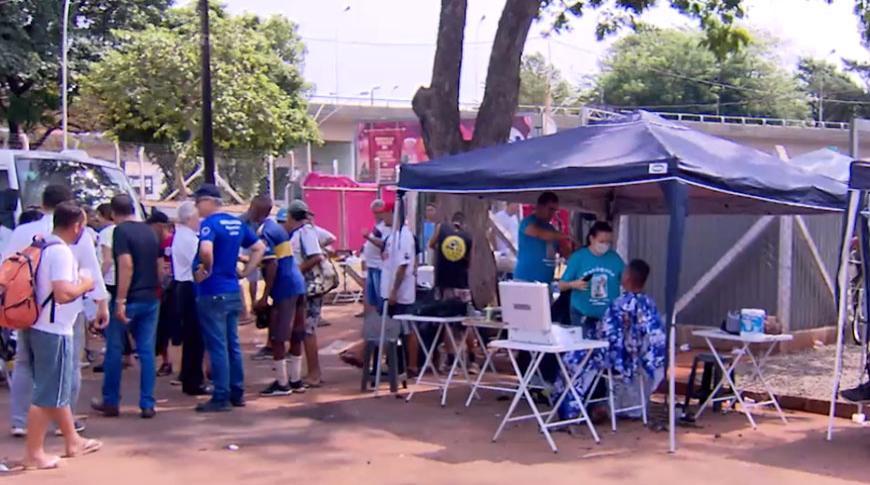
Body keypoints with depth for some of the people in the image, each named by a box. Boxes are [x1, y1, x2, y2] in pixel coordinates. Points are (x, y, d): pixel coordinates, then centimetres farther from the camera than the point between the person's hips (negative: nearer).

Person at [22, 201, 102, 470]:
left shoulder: (44, 246, 10)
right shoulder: (61, 252, -19)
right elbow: (63, 293, -29)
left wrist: (78, 281, 17)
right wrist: (84, 285, -10)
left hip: (40, 327, 10)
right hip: (53, 331, -10)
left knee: (59, 388, 19)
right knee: (48, 394, -1)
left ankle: (73, 441, 32)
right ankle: (33, 453, 7)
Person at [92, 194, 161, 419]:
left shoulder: (120, 231, -10)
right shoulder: (150, 232, 11)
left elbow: (126, 265, -20)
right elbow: (160, 267, 16)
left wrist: (120, 301, -20)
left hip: (129, 299, -6)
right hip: (150, 299, 6)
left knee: (114, 351, 8)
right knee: (146, 352, 6)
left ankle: (111, 402, 16)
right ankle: (147, 405, 5)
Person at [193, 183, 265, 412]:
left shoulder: (209, 223, -14)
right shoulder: (237, 223, 11)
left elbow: (206, 250, -32)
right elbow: (259, 248, 18)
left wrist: (206, 270, -15)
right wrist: (245, 272, 14)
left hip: (212, 293, -8)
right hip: (233, 291, 8)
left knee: (217, 346, -3)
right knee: (232, 344, 14)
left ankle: (221, 398, 1)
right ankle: (237, 393, 20)